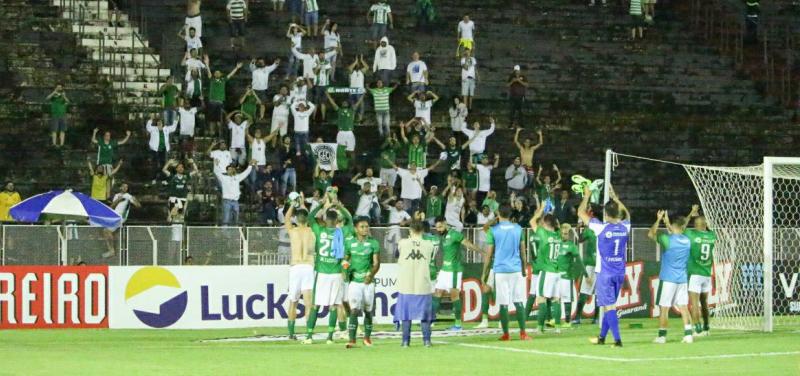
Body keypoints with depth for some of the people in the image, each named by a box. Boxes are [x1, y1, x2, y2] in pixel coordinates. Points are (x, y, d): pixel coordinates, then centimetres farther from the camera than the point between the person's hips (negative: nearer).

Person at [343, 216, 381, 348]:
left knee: (368, 311, 10)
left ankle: (367, 337, 26)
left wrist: (371, 274, -19)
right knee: (354, 311, -13)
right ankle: (352, 340, -16)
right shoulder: (349, 243, 4)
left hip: (368, 281, 1)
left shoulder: (373, 243, 1)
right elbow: (346, 259, 13)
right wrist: (345, 265, -10)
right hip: (354, 281, -1)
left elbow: (376, 263, -2)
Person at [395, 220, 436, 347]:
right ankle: (426, 340, 5)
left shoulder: (403, 243, -5)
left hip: (406, 285, -1)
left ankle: (406, 340, 3)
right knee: (425, 314, 9)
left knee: (406, 314, 6)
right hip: (423, 285, 1)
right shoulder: (429, 245, -2)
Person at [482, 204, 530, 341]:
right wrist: (524, 269, 21)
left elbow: (489, 254, -2)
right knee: (518, 302, 4)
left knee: (503, 304, 0)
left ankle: (506, 334, 2)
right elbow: (523, 252, 10)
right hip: (516, 269, 2)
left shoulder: (493, 230, -3)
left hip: (500, 269, -2)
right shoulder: (518, 229, 5)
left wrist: (485, 273, 7)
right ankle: (523, 332, -2)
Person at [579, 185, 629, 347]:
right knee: (609, 305, 16)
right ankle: (602, 337, 26)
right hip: (620, 273, 5)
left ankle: (617, 339, -14)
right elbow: (626, 213, 24)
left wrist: (587, 196, 8)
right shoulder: (624, 227, -1)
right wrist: (614, 197, 31)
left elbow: (581, 213, -5)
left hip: (605, 273, -5)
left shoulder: (602, 228, -15)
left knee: (609, 306, -5)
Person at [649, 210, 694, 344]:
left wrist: (658, 220, 0)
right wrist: (667, 222, 33)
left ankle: (662, 336, 2)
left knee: (664, 308, 1)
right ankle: (688, 334, -1)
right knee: (683, 307, 6)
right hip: (682, 279, 5)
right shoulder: (686, 240, 6)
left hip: (668, 278, -5)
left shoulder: (668, 239, -13)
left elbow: (651, 234, -4)